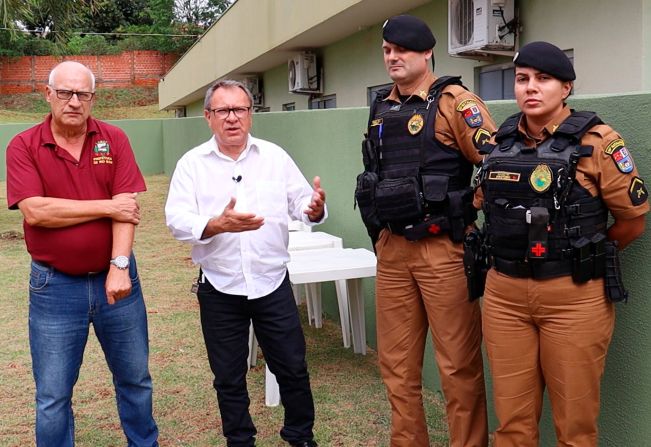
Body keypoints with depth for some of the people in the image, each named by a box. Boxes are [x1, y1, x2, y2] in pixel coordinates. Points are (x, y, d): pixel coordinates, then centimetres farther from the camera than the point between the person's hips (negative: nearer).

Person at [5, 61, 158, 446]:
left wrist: (119, 267, -20)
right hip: (54, 286, -1)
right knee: (53, 397, 8)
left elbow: (127, 206, -9)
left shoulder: (114, 139, 0)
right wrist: (107, 207, -14)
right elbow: (35, 211, -16)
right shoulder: (24, 146, -4)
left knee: (135, 379, 16)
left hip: (115, 278, 2)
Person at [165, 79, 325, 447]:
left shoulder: (275, 156, 2)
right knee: (228, 377, 14)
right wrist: (218, 225, -31)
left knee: (293, 367, 11)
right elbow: (177, 220, -13)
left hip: (272, 283, 1)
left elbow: (301, 204, -1)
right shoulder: (192, 163, -3)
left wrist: (314, 209, -24)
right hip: (219, 289, -1)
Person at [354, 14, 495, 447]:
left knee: (458, 364, 1)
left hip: (443, 249, -7)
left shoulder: (454, 102, -8)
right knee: (397, 363, 13)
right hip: (392, 249, 7)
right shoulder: (381, 108, 14)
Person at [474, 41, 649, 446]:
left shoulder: (597, 142, -8)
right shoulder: (500, 143, 7)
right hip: (505, 294, 4)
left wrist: (584, 257, 8)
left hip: (574, 296, -4)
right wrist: (514, 253, 12)